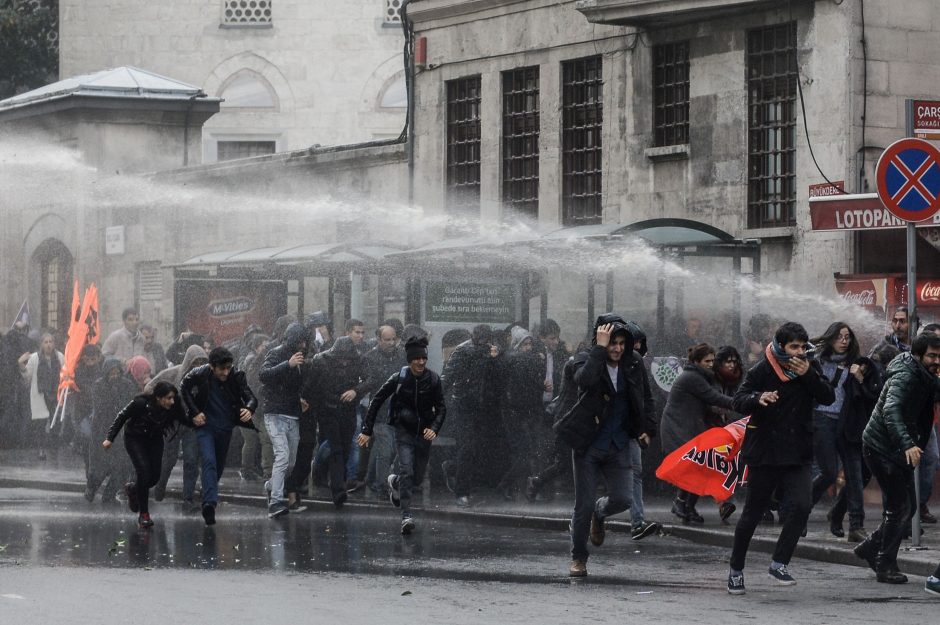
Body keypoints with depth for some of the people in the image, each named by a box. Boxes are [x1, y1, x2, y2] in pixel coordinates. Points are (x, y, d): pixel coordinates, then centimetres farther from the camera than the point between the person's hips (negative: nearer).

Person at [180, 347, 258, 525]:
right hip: (205, 425, -3)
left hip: (226, 427, 3)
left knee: (219, 466, 14)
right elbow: (184, 389, 0)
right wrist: (194, 412, -8)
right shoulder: (200, 374, -17)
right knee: (209, 462, -21)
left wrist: (249, 408, -37)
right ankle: (210, 503, -31)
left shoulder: (236, 376, -15)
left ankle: (208, 500, 35)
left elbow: (251, 397, -13)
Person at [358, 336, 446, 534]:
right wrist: (367, 430, -6)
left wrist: (434, 428, -19)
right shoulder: (399, 379, -11)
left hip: (424, 433, 3)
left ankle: (394, 482, 44)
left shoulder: (433, 380, -6)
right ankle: (407, 516, -18)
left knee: (418, 478, 11)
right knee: (407, 471, -19)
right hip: (404, 431, -3)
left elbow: (441, 408, -1)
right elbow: (376, 401, -4)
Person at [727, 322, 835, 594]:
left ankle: (779, 563, -7)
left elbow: (828, 398, -5)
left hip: (798, 455, 3)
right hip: (764, 454, -3)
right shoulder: (762, 371, -7)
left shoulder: (810, 369, 4)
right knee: (752, 514, 6)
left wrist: (808, 375, -18)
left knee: (801, 506, -18)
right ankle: (736, 569, 21)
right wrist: (758, 399, -34)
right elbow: (738, 402, -13)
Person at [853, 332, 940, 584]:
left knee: (908, 507, 11)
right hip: (881, 447, -9)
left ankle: (870, 548, 26)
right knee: (899, 507, -10)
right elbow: (891, 412, -38)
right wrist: (908, 445, -51)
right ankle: (885, 565, -1)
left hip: (900, 450, 9)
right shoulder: (904, 377, -22)